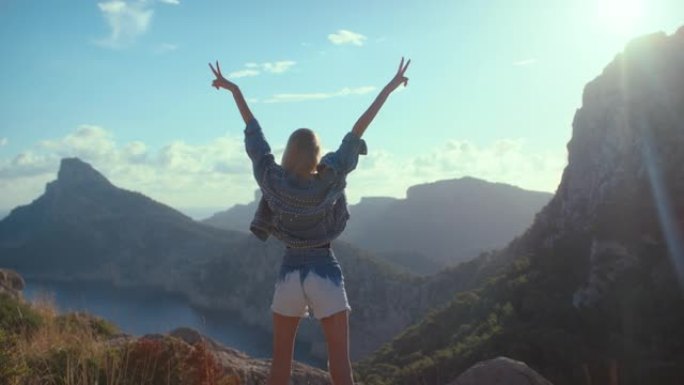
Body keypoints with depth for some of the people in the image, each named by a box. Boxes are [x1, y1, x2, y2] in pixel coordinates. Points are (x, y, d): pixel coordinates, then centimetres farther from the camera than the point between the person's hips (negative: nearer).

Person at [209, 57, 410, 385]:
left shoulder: (271, 179, -4)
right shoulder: (329, 180, -9)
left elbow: (253, 131, 5)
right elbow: (357, 133, -7)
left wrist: (234, 89, 15)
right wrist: (389, 88, -3)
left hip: (289, 274, 3)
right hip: (325, 274, -2)